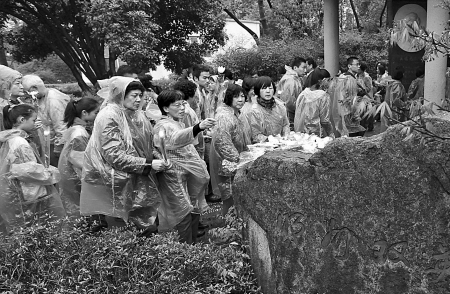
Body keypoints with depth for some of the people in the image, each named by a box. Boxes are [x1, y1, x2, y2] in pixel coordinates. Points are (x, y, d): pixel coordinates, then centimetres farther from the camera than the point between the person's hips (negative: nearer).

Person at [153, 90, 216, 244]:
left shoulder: (179, 123, 17)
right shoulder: (163, 125, -15)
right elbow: (175, 139, -39)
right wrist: (198, 127, -55)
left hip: (190, 173, 9)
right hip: (175, 177, -9)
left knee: (194, 213, 13)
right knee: (184, 214, -7)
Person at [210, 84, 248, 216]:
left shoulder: (234, 113, 12)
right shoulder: (225, 116, -21)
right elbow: (222, 142, -29)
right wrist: (238, 159, -26)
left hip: (234, 162, 10)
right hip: (226, 163, -10)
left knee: (231, 197, 17)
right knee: (230, 199, -2)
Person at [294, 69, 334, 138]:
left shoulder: (303, 94, 3)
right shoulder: (323, 96, -13)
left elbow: (297, 115, 9)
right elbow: (324, 120, -13)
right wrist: (331, 134, -3)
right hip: (316, 133, -6)